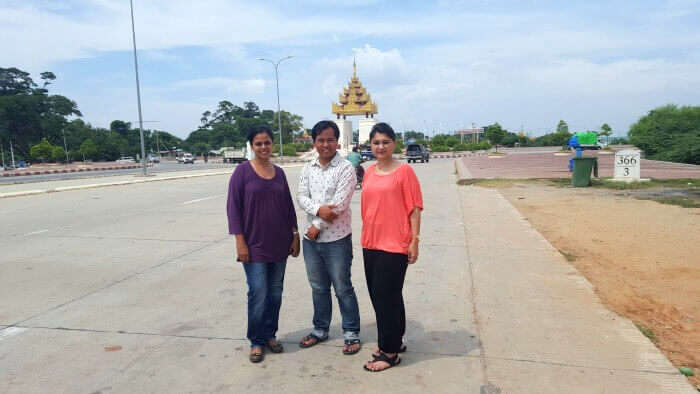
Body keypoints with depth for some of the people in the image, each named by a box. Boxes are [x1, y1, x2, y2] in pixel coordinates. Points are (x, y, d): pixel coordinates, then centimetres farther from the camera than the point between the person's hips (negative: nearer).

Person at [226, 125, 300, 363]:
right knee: (258, 293, -3)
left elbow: (288, 206, 12)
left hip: (279, 243, 5)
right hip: (254, 244, -4)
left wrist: (295, 235, 8)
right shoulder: (242, 171, -5)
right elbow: (233, 207, -8)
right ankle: (256, 341, 14)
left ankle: (270, 334, 27)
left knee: (275, 292, 11)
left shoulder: (279, 172, 8)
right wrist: (240, 241, -13)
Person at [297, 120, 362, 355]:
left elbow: (340, 204, -17)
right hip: (311, 239, 5)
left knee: (343, 288, 5)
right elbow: (301, 197, 0)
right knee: (318, 288, 17)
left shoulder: (345, 168, -9)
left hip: (337, 239, -5)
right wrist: (319, 209, -20)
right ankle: (320, 329, 33)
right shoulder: (308, 169, 8)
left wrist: (317, 226, -13)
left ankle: (351, 333, 19)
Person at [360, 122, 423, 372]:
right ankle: (394, 341, 33)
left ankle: (390, 352, 14)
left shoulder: (404, 171, -8)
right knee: (377, 295, 15)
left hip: (395, 245, -7)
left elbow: (414, 208, -9)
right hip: (370, 243, 7)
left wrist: (415, 240, -12)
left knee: (386, 296, -2)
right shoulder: (369, 172, 10)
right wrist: (366, 237, 16)